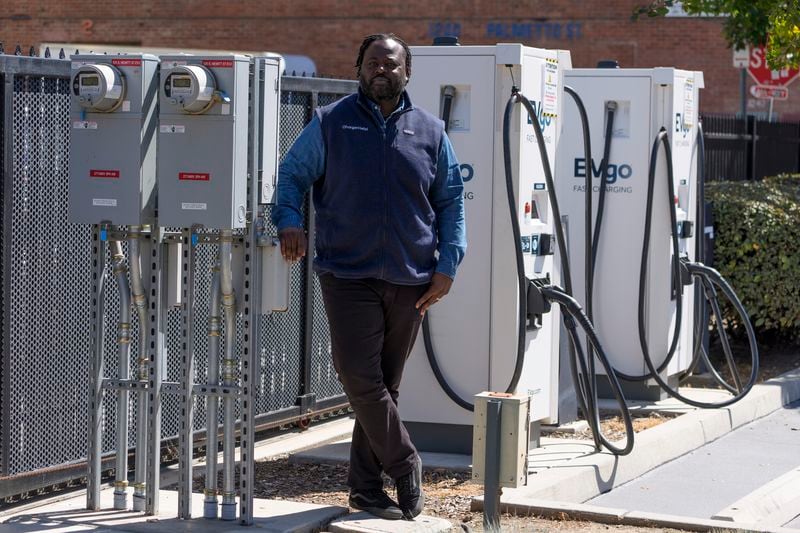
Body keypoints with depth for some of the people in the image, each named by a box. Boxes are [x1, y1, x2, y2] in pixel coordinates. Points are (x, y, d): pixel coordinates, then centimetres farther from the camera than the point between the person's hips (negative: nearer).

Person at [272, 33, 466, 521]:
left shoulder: (430, 132, 9)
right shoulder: (330, 124, 4)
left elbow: (452, 201, 12)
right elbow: (292, 174, 9)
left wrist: (447, 265, 3)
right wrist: (289, 221, -10)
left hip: (411, 280, 2)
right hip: (348, 275, -2)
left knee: (384, 385, 8)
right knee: (361, 380, -12)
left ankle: (366, 486, 17)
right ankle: (406, 467, 4)